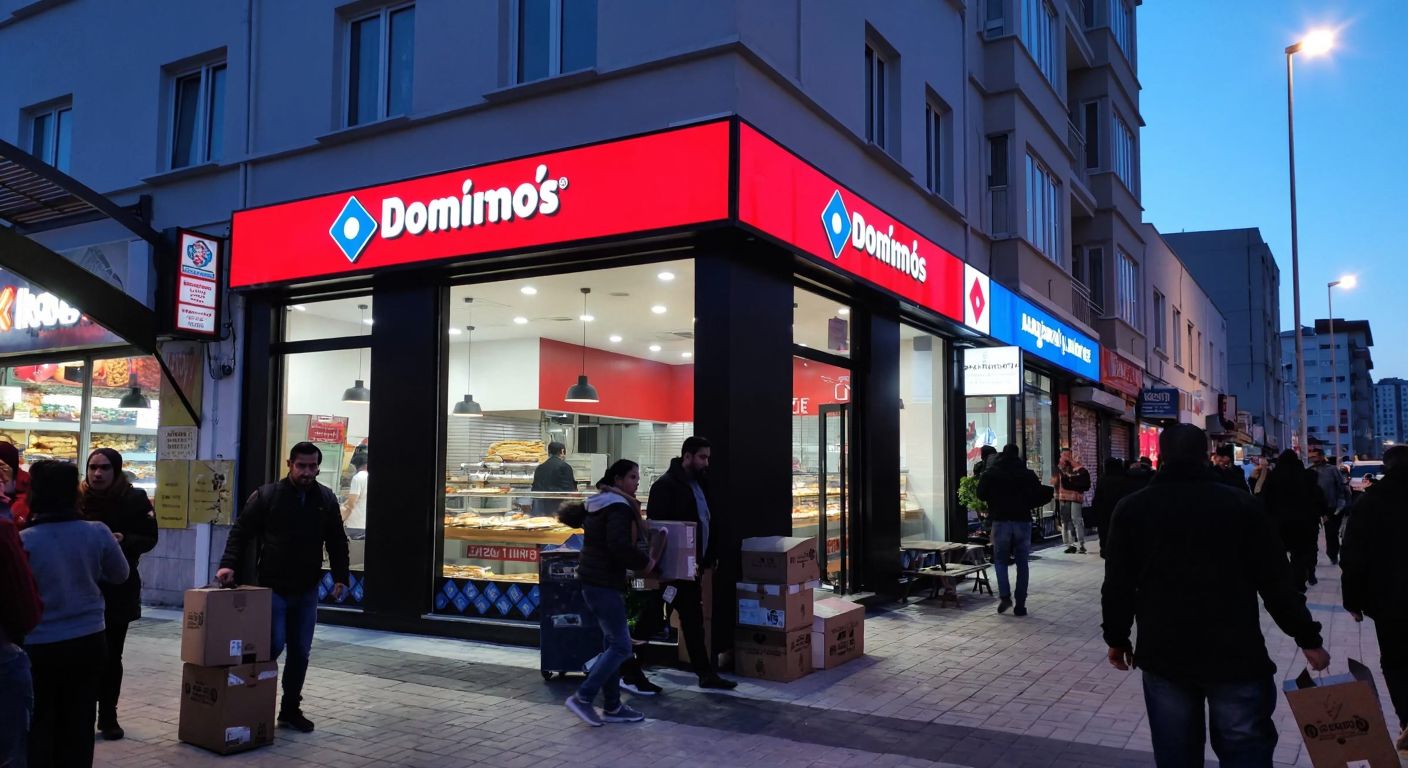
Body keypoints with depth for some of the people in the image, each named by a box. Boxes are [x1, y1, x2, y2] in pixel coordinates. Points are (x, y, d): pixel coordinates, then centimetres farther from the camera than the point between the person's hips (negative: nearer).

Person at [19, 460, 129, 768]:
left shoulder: (23, 540, -16)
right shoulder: (98, 532, -9)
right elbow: (120, 575, 7)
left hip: (40, 646, -2)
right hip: (88, 641, 2)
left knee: (38, 725, 14)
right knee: (79, 724, 15)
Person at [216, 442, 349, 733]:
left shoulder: (326, 500, 5)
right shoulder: (267, 495, -5)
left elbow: (337, 543, 10)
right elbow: (241, 531, -5)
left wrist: (340, 577, 3)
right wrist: (229, 564, -19)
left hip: (306, 591, 4)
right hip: (272, 587, -4)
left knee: (300, 652, 8)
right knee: (273, 645, -8)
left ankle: (291, 710, 21)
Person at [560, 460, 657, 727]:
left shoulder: (595, 504, 14)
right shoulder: (620, 507, -16)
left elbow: (567, 516, 26)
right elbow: (619, 545, -27)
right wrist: (645, 562, -14)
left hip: (591, 581, 10)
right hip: (605, 583, -10)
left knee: (612, 643, 14)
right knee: (621, 646, -6)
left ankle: (612, 707, 19)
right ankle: (583, 698, -5)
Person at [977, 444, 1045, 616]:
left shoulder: (991, 473, 1)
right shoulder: (1028, 474, 4)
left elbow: (981, 494, 2)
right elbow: (1040, 496, 1)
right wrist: (1025, 505, 16)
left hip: (1000, 521, -1)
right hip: (1023, 521, 1)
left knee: (1000, 560, 14)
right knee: (1022, 564, 8)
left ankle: (1004, 595, -6)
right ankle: (1020, 605, 5)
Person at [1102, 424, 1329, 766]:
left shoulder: (1132, 509, 1)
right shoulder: (1242, 504, -2)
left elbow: (1118, 586, 3)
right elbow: (1276, 582, -2)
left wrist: (1117, 639, 14)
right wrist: (1308, 638, 9)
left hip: (1164, 655, 1)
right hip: (1235, 655, -1)